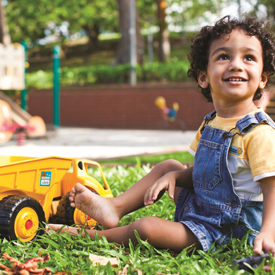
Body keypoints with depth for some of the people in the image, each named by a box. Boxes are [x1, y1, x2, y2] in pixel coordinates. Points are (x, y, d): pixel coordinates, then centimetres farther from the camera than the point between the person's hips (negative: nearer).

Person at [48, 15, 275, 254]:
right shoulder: (210, 124, 6)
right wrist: (175, 176, -5)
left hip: (230, 229, -8)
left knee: (147, 228, -22)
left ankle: (88, 235, 0)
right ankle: (114, 207, 8)